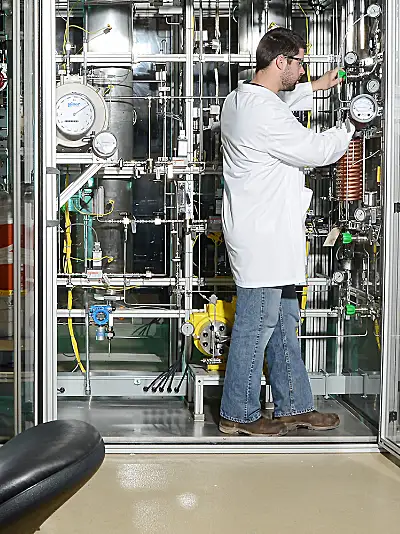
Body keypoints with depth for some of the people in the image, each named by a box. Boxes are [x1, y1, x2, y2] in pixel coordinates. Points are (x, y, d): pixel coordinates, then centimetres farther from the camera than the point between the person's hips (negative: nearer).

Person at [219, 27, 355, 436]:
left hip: (268, 236, 11)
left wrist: (317, 86, 37)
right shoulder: (263, 111, -20)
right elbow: (315, 150, -13)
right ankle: (239, 414, 15)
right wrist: (349, 127, 4)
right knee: (256, 326, 0)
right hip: (262, 238, -11)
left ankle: (293, 407, 26)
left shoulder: (240, 98, 12)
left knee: (284, 321, 15)